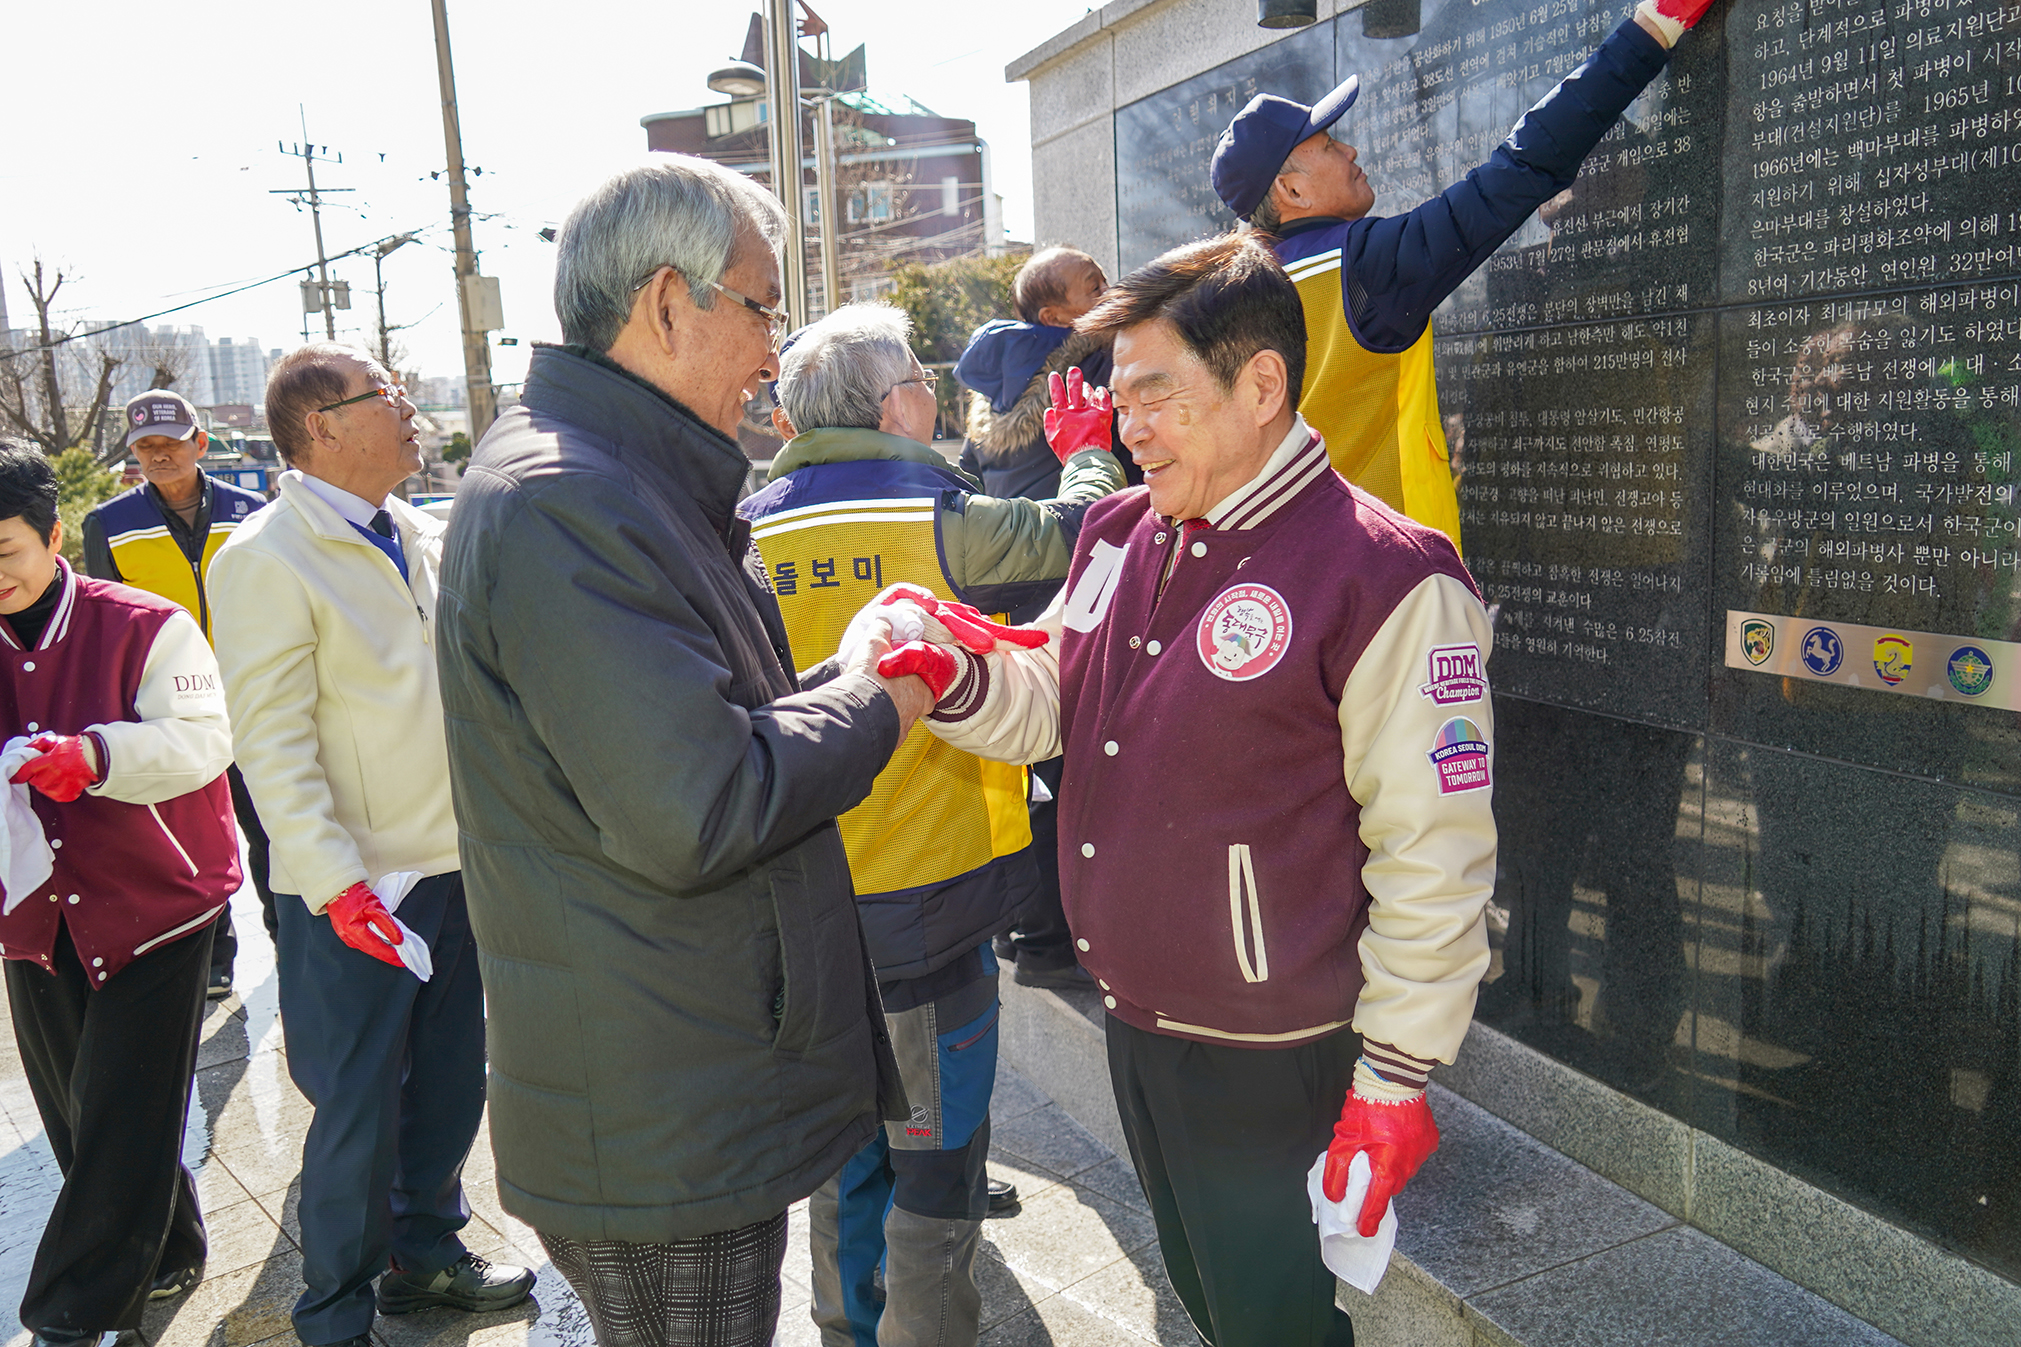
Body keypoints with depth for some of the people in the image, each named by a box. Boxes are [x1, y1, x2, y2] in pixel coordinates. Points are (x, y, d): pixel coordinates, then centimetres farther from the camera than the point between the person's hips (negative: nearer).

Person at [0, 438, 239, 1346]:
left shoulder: (142, 627, -9)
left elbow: (201, 739, -17)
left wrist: (94, 754, -33)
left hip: (153, 905, -5)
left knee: (123, 1125, -2)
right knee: (82, 1123, 14)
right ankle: (166, 1261, 34)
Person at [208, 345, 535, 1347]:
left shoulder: (423, 535, 8)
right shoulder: (265, 559, -14)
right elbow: (271, 744, -17)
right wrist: (337, 883, -22)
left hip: (458, 862, 7)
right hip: (356, 891, -7)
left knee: (451, 1084, 18)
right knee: (359, 1114, 7)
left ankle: (424, 1255, 40)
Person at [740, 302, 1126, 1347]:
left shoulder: (746, 536, 0)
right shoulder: (939, 521, -14)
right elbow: (1078, 528, -2)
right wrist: (1088, 453, 15)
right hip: (927, 897, -6)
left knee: (846, 1152, 23)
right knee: (935, 1162, 10)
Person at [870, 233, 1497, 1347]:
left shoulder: (1385, 579, -20)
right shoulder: (1117, 532, 3)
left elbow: (1435, 857, -17)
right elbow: (1051, 705, 11)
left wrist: (1394, 1079, -13)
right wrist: (953, 678, -10)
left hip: (1268, 1057, -7)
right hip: (1131, 1020, 7)